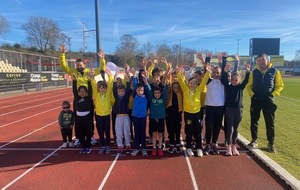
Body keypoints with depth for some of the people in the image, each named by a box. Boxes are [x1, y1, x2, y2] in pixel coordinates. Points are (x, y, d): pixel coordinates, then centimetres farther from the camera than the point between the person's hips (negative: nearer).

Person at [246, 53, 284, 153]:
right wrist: (252, 94, -6)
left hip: (268, 100, -1)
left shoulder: (274, 71, -1)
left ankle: (271, 143, 16)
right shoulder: (254, 72, 3)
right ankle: (254, 140, 23)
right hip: (256, 100, 2)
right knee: (254, 121, 8)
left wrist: (273, 94, -8)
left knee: (270, 122, 3)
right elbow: (248, 86, 8)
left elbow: (280, 85, 4)